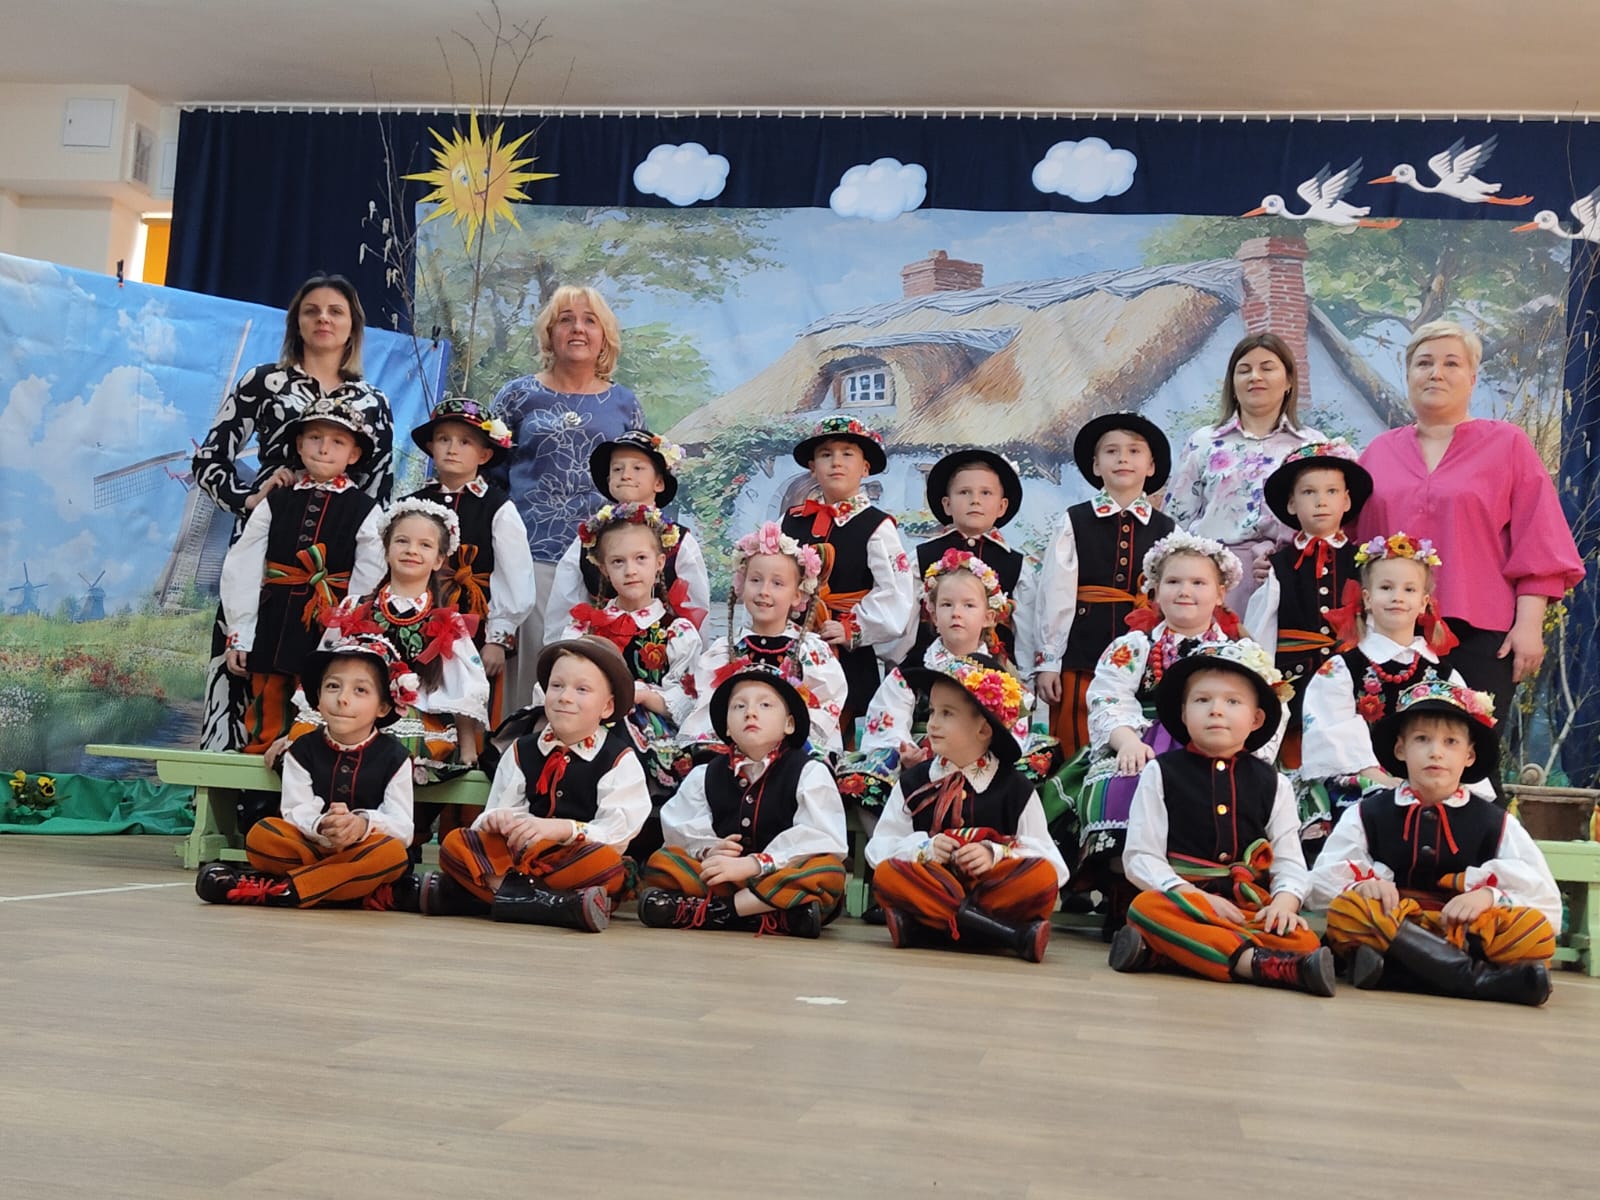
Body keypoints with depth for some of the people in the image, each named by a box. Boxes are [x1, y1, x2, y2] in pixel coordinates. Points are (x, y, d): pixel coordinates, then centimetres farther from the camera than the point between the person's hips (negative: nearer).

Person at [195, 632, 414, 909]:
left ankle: (275, 889, -33)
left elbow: (402, 826, -8)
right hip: (311, 847, 1)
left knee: (392, 853, -35)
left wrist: (364, 824, -32)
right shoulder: (303, 750, 6)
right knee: (260, 835, -25)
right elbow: (296, 811, -7)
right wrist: (322, 826, -31)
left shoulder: (394, 757, 2)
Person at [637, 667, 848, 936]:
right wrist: (708, 850, -17)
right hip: (725, 880, 3)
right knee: (661, 861, -15)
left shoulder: (810, 773, -1)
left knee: (828, 872, -33)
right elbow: (680, 827, 5)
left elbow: (819, 840, -14)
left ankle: (707, 910, -32)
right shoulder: (705, 776, 13)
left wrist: (752, 864, -23)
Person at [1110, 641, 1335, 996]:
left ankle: (1159, 951, -35)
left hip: (1251, 907, 2)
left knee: (1303, 942, -29)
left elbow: (1289, 861, 11)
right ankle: (1258, 964, -41)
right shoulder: (1160, 773, 9)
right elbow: (1140, 857, 2)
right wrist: (1196, 897, -14)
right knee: (1146, 908, -36)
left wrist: (1284, 902, -12)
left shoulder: (1272, 783, 17)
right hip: (1181, 900, -2)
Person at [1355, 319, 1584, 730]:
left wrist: (1529, 625, -5)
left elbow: (1537, 546, 2)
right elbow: (1356, 542, 15)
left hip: (1479, 634, -2)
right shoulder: (1380, 451, 15)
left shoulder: (1508, 444, 8)